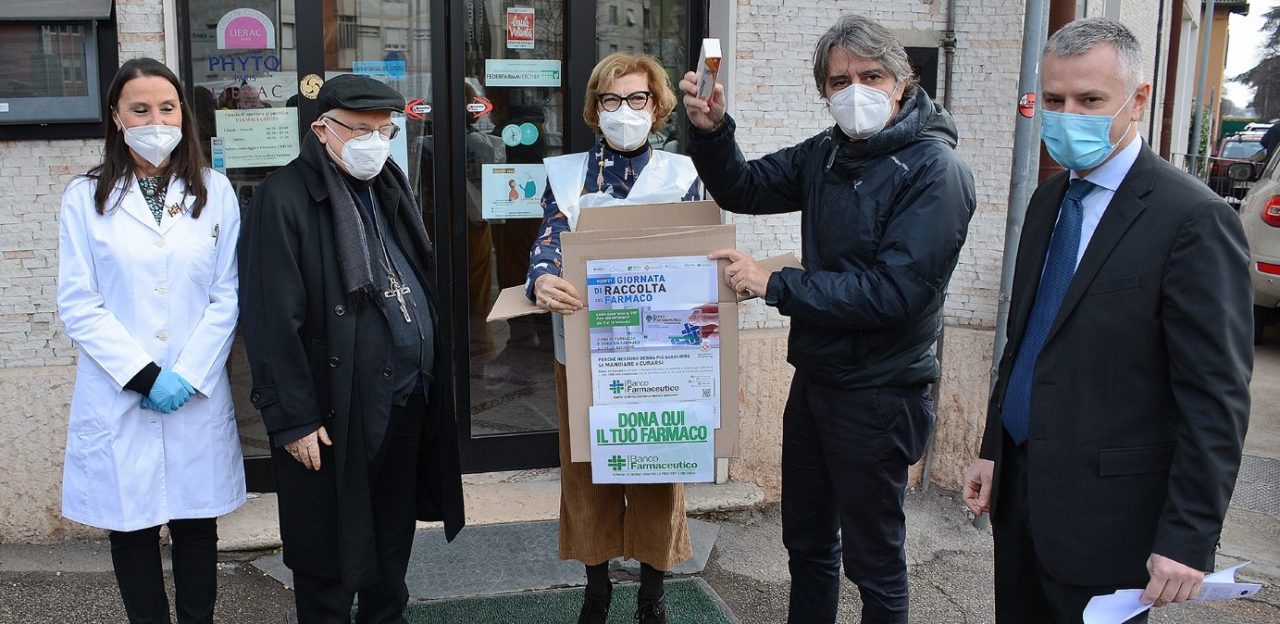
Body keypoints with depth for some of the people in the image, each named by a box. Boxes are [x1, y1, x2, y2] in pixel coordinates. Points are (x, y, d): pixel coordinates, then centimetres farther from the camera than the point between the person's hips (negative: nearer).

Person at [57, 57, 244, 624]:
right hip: (117, 399, -1)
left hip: (198, 395, 1)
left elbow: (227, 295, 1)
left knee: (197, 524, 10)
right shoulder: (85, 196, 1)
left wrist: (189, 374, -10)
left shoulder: (214, 191, 4)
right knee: (131, 526, 9)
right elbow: (78, 303, -3)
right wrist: (142, 376, -12)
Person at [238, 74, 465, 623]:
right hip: (336, 414, -7)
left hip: (407, 402, 7)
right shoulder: (285, 197, -13)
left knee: (393, 542, 20)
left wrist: (430, 382, 15)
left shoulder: (389, 187, 12)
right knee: (330, 559, 8)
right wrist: (294, 418, -18)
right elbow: (273, 320, -16)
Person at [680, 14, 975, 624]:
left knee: (872, 557, 11)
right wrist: (711, 130, -12)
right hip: (814, 378, 7)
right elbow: (743, 188, 8)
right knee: (806, 539, 22)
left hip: (879, 395, -7)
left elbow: (894, 292, -26)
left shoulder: (934, 170, -19)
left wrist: (775, 285, -21)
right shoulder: (827, 153, 4)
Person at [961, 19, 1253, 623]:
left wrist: (1189, 538, -18)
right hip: (1018, 484, 7)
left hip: (1104, 509, -7)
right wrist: (993, 450, 13)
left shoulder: (1192, 219, -17)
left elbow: (1216, 398, -17)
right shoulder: (1049, 199, 8)